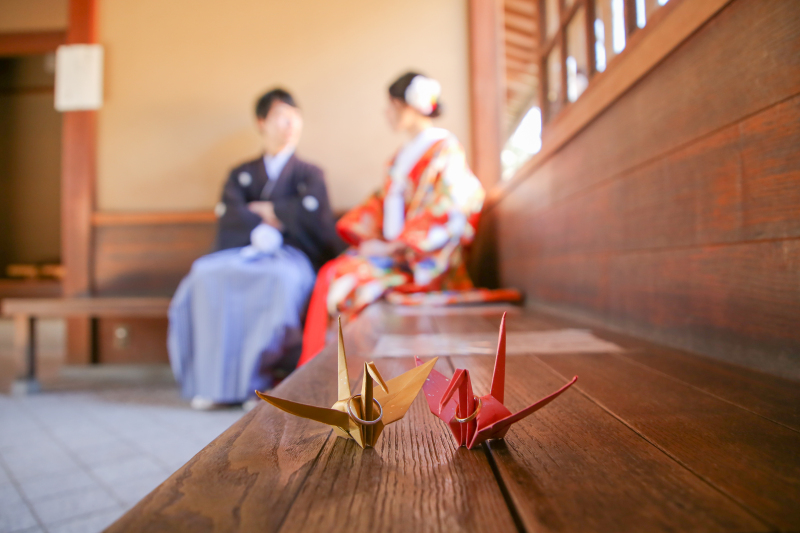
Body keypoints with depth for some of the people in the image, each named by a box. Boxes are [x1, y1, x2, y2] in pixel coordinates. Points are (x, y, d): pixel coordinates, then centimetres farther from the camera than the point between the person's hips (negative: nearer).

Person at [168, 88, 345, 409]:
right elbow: (229, 215, 3)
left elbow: (309, 211, -6)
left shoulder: (309, 174, 16)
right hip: (243, 254, 3)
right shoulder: (241, 174, 23)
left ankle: (261, 377, -26)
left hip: (291, 256, -2)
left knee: (282, 280, -38)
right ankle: (216, 381, -24)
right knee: (207, 275, -30)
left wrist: (264, 209, 3)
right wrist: (277, 219, -8)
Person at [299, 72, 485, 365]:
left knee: (340, 277, -22)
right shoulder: (404, 154, 19)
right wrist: (368, 237, -2)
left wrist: (394, 247, -18)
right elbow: (383, 200, 17)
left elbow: (443, 212, -16)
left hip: (422, 262, -7)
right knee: (330, 272, -15)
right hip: (394, 250, 7)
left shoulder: (445, 149, -7)